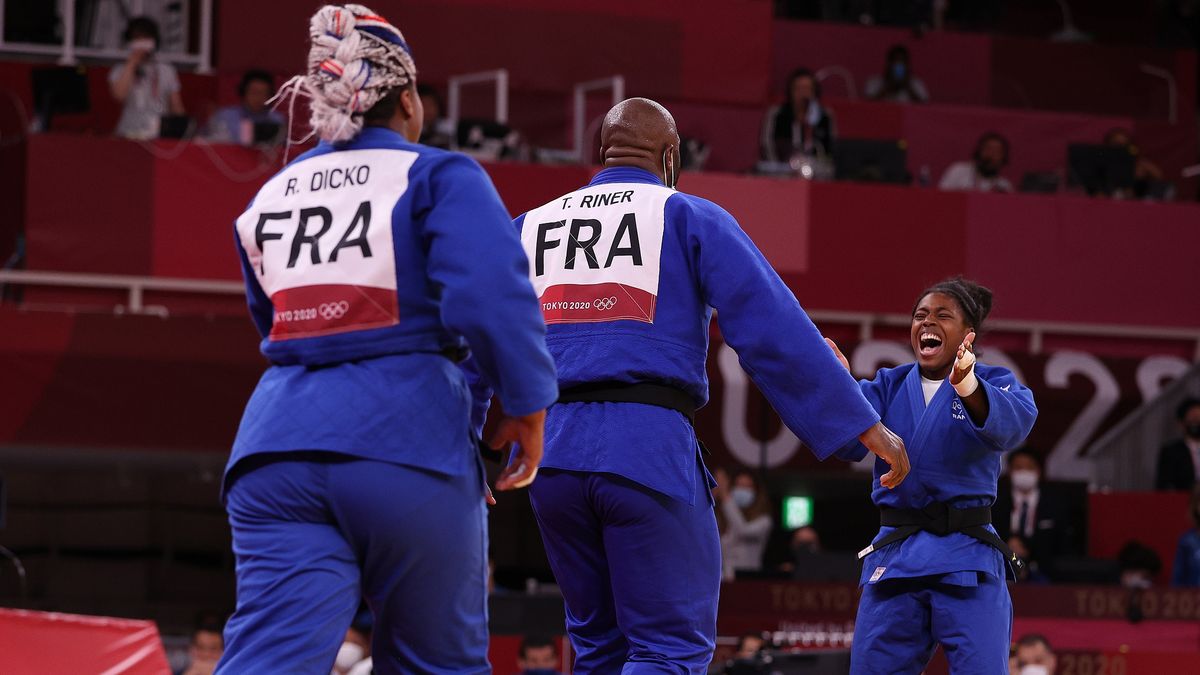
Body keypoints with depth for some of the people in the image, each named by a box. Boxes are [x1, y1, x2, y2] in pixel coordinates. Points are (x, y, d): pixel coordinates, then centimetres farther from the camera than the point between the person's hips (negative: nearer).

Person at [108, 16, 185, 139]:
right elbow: (119, 95, -11)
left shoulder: (168, 71, 14)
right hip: (129, 135, -1)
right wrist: (131, 64, -3)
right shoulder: (120, 72, 10)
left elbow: (177, 108, 13)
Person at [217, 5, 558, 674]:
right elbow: (491, 298, -14)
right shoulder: (438, 178, 0)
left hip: (279, 442, 4)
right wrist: (527, 407, -3)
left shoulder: (269, 198, 18)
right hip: (408, 443, -4)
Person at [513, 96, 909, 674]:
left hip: (550, 447, 4)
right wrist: (864, 425, 0)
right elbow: (773, 329, -2)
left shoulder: (529, 227, 17)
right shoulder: (689, 217, 6)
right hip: (647, 443, -4)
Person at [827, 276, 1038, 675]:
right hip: (894, 553, 3)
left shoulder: (993, 384, 1)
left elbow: (1014, 422, -23)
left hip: (967, 557, -3)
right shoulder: (889, 386, 11)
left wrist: (968, 387, -45)